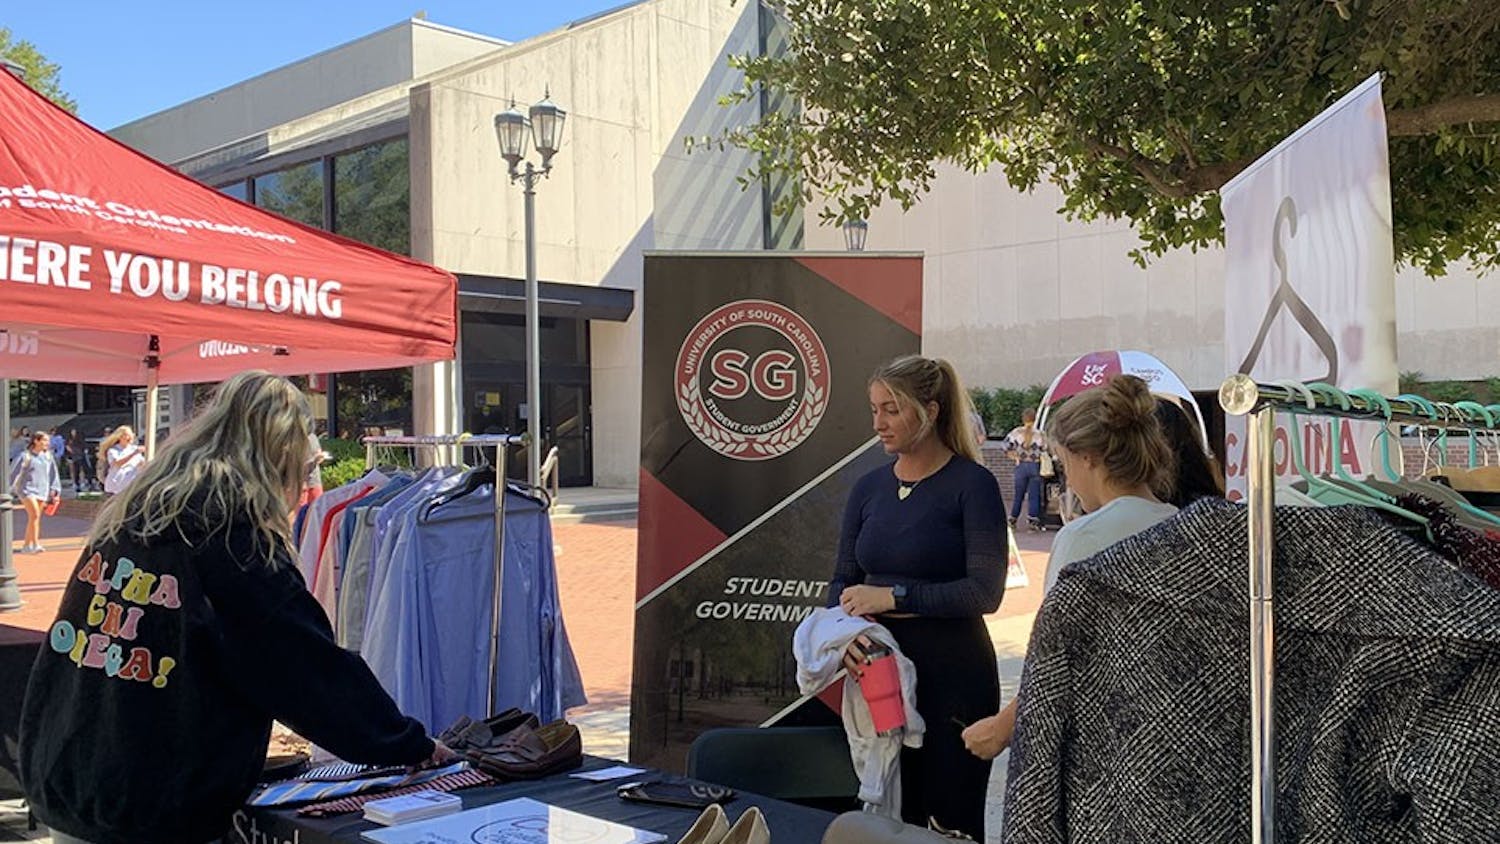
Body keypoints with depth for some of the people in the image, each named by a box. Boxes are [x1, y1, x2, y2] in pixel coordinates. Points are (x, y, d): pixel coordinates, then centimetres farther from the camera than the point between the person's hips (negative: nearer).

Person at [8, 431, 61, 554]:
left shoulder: (48, 457, 9)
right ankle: (35, 545, -18)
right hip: (27, 489, -5)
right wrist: (8, 491, -1)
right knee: (34, 515, -18)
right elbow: (13, 473, -1)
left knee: (36, 518, 6)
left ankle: (26, 546, 16)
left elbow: (53, 474, 14)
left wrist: (55, 490, 7)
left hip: (42, 491, 5)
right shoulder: (25, 456, -4)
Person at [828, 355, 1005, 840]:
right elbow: (844, 579, 10)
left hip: (953, 674, -5)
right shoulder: (869, 487, 8)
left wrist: (894, 595, -18)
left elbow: (986, 591, -16)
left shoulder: (971, 483, -9)